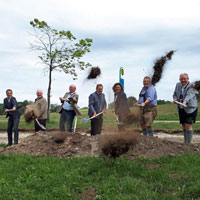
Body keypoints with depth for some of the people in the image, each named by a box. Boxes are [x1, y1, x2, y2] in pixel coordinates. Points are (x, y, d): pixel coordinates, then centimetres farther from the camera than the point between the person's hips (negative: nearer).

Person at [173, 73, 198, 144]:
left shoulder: (191, 86, -13)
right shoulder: (178, 85, 6)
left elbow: (189, 95, -29)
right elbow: (175, 94, 12)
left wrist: (185, 102, -48)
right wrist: (175, 99, -11)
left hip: (190, 108, -6)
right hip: (181, 109, 6)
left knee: (188, 126, -11)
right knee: (184, 126, 12)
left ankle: (188, 143, -6)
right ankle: (185, 142, 23)